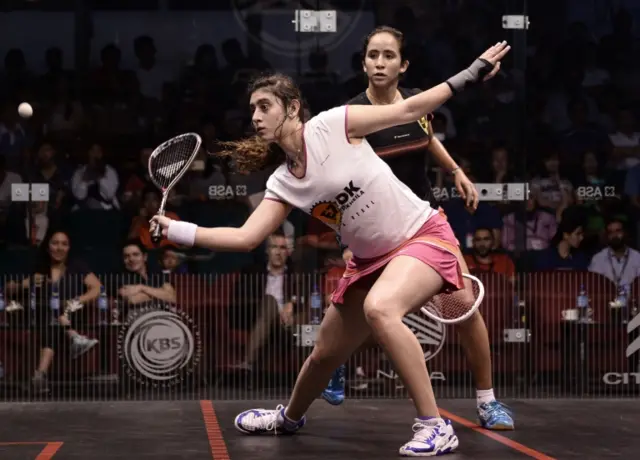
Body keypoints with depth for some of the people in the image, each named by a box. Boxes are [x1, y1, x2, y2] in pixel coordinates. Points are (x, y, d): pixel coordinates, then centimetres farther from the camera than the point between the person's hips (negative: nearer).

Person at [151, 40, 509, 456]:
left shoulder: (332, 125, -13)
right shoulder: (283, 184, 3)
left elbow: (407, 110, -9)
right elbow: (245, 238, 0)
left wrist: (472, 75, -11)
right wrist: (178, 231, -8)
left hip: (423, 237, -6)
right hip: (372, 260, 7)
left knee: (379, 308, -35)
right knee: (325, 354, 13)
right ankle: (290, 418, 46)